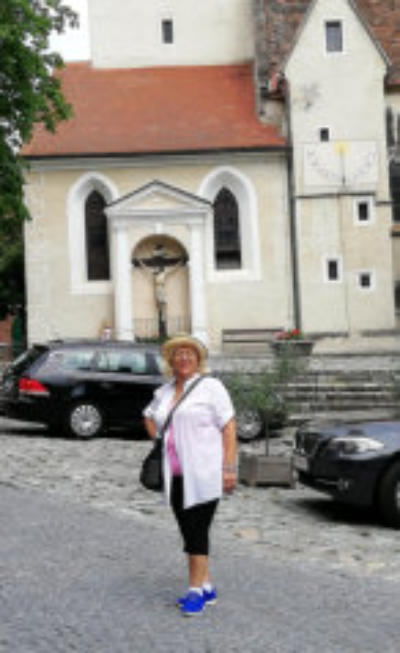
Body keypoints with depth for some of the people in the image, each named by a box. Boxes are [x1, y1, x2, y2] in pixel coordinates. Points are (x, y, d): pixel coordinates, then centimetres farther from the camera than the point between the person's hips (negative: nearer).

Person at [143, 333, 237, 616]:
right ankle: (207, 587, 18)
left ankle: (196, 590, -2)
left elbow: (229, 429, -8)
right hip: (175, 476, 6)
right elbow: (149, 416, 35)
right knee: (188, 531, 9)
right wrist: (158, 439, 16)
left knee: (198, 531, -8)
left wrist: (229, 468, -15)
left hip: (204, 474, -6)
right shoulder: (163, 392, 15)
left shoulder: (210, 387, -3)